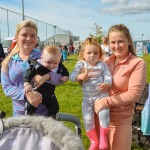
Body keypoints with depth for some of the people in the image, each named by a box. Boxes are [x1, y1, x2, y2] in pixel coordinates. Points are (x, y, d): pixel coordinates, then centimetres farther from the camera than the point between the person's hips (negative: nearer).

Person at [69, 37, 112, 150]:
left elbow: (108, 76, -5)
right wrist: (80, 77, -27)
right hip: (87, 98, 2)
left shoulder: (102, 65, 1)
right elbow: (71, 76, -6)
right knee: (88, 119, 1)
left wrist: (106, 84, -27)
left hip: (101, 95, -1)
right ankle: (94, 141, 21)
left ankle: (103, 137, 5)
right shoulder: (81, 64, 1)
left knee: (104, 114, -18)